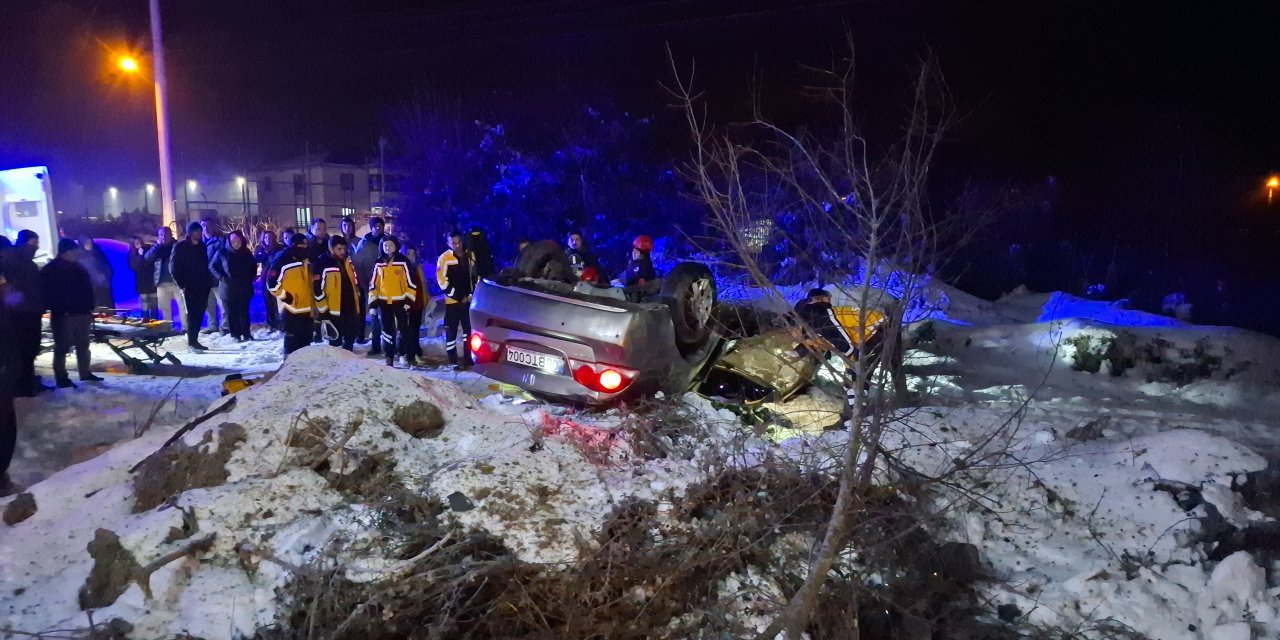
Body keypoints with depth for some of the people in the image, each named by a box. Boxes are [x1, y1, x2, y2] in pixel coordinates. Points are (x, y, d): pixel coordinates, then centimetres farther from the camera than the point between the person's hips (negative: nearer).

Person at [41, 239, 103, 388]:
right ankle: (61, 377, 2)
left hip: (82, 313, 6)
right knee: (62, 347, -2)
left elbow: (88, 289, 15)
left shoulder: (79, 267, 13)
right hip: (63, 315, -6)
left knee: (83, 345, 12)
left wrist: (90, 308, 7)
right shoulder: (50, 270, -5)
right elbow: (49, 293, -11)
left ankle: (85, 373, 21)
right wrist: (60, 311, -18)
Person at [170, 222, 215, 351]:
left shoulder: (202, 246, 13)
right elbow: (174, 268, -4)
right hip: (189, 287, -5)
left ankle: (194, 340, 13)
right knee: (192, 314, -5)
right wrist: (182, 285, -8)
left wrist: (208, 282, 8)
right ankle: (192, 341, -1)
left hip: (202, 286, 5)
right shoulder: (180, 247, -3)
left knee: (199, 314, 6)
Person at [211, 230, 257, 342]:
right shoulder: (223, 253, 0)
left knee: (244, 311, -1)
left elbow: (253, 267, 20)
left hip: (244, 288, 1)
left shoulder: (247, 253, 7)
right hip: (229, 288, -1)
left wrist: (250, 278, 6)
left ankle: (246, 334, 5)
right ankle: (236, 334, 5)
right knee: (232, 312, 1)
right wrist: (221, 277, -6)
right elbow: (212, 266, 6)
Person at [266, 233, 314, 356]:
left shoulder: (306, 261, 14)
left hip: (307, 308, 8)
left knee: (306, 339, 15)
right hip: (291, 308, -8)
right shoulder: (282, 261, -10)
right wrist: (284, 296, -15)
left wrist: (313, 296, 24)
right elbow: (271, 283, -12)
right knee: (292, 340, -5)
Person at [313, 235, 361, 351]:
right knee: (335, 341, 4)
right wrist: (324, 311, -16)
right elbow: (318, 290, -15)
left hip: (351, 308, 6)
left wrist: (357, 299, 19)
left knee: (351, 338, 17)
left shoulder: (348, 262, 8)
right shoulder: (322, 265, -14)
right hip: (334, 310, -6)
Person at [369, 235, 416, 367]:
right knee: (387, 330, 8)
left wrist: (409, 300, -9)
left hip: (400, 301, -3)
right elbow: (373, 284, 9)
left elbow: (411, 282, -4)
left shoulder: (403, 262, -4)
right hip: (383, 302, 3)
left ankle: (407, 354, 13)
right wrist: (373, 303, 5)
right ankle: (389, 357, 14)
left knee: (403, 329, 3)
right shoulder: (378, 264, 6)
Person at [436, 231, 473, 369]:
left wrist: (470, 294, 3)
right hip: (453, 301, -5)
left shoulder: (468, 256, 7)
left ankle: (468, 359, 19)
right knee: (451, 332, -2)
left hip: (468, 300, 5)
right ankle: (453, 362, 2)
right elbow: (442, 281, -10)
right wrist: (459, 297, -10)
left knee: (469, 330, 10)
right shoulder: (444, 258, -7)